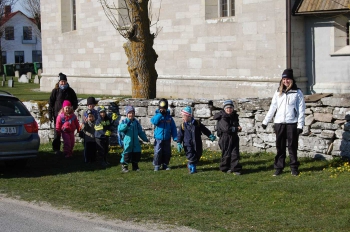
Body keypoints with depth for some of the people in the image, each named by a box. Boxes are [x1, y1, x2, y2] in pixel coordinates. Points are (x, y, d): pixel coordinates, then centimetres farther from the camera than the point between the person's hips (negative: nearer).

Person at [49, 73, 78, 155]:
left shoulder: (70, 91, 7)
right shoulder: (55, 91, 1)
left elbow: (75, 102, 14)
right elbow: (51, 103, 1)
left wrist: (73, 109, -2)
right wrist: (50, 114, -4)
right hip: (57, 114, -2)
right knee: (57, 132, 2)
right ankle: (56, 149, 9)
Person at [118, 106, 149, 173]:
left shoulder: (136, 122, 10)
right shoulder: (124, 121, -4)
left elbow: (140, 132, 17)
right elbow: (120, 128, -21)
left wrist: (145, 138, 16)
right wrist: (127, 125, -32)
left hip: (135, 142, 5)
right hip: (127, 142, -5)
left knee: (137, 154, 7)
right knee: (126, 154, -5)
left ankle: (135, 166, 21)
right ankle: (124, 166, 6)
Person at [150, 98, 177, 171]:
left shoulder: (169, 117, 4)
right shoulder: (157, 115, -2)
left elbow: (173, 128, 6)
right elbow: (154, 121, -25)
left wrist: (175, 137, 1)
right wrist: (160, 114, -24)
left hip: (167, 139, 3)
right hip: (158, 138, -3)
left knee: (167, 153, 9)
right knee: (157, 152, -6)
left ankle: (165, 165, 22)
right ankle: (156, 165, 4)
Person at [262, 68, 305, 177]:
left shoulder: (297, 93, 2)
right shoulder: (278, 92, 11)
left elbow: (301, 110, 0)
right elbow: (272, 108, 16)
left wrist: (300, 125, -7)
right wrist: (265, 121, 15)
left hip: (292, 123, -3)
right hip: (279, 123, 3)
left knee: (292, 147, 1)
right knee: (280, 147, 6)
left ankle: (294, 168, 11)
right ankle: (278, 168, 11)